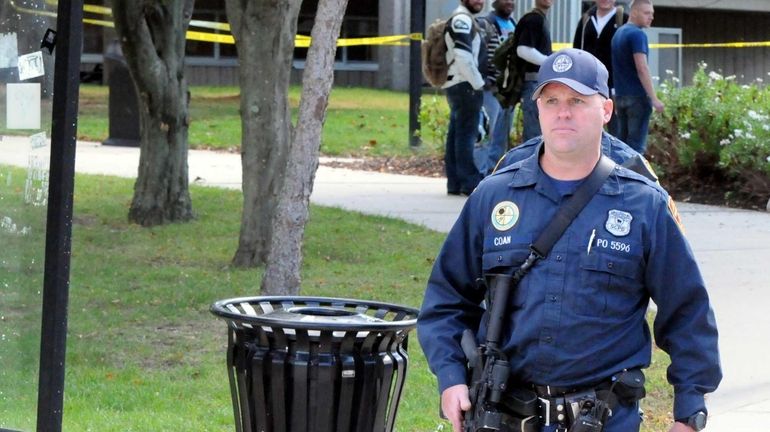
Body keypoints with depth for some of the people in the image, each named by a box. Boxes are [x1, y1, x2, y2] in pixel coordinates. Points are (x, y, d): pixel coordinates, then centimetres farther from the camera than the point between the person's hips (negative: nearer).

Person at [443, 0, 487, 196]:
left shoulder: (466, 20, 20)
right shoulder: (462, 19, -13)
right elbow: (463, 57, -22)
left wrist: (477, 82, 17)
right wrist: (478, 83, -15)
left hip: (455, 86, 10)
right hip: (465, 86, -10)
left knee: (456, 134, 9)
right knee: (467, 134, -10)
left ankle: (455, 183, 12)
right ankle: (470, 183, -11)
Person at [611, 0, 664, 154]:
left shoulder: (618, 33, 15)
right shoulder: (637, 34, -12)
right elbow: (642, 69, -20)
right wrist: (654, 99, -20)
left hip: (621, 95, 8)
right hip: (637, 96, -8)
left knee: (622, 142, 10)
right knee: (636, 144, -8)